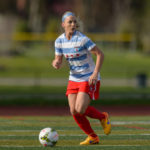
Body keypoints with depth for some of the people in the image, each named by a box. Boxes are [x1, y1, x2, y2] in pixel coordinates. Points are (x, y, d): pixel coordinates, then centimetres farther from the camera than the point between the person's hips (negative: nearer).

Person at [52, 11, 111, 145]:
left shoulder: (82, 39, -19)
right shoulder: (59, 41, -2)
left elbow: (100, 54, -16)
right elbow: (58, 61, 5)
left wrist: (95, 73, -25)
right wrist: (56, 63, -20)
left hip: (89, 79, -6)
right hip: (74, 78, 6)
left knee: (80, 109, -19)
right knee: (74, 112, -2)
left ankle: (103, 117, 12)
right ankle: (93, 137, 16)